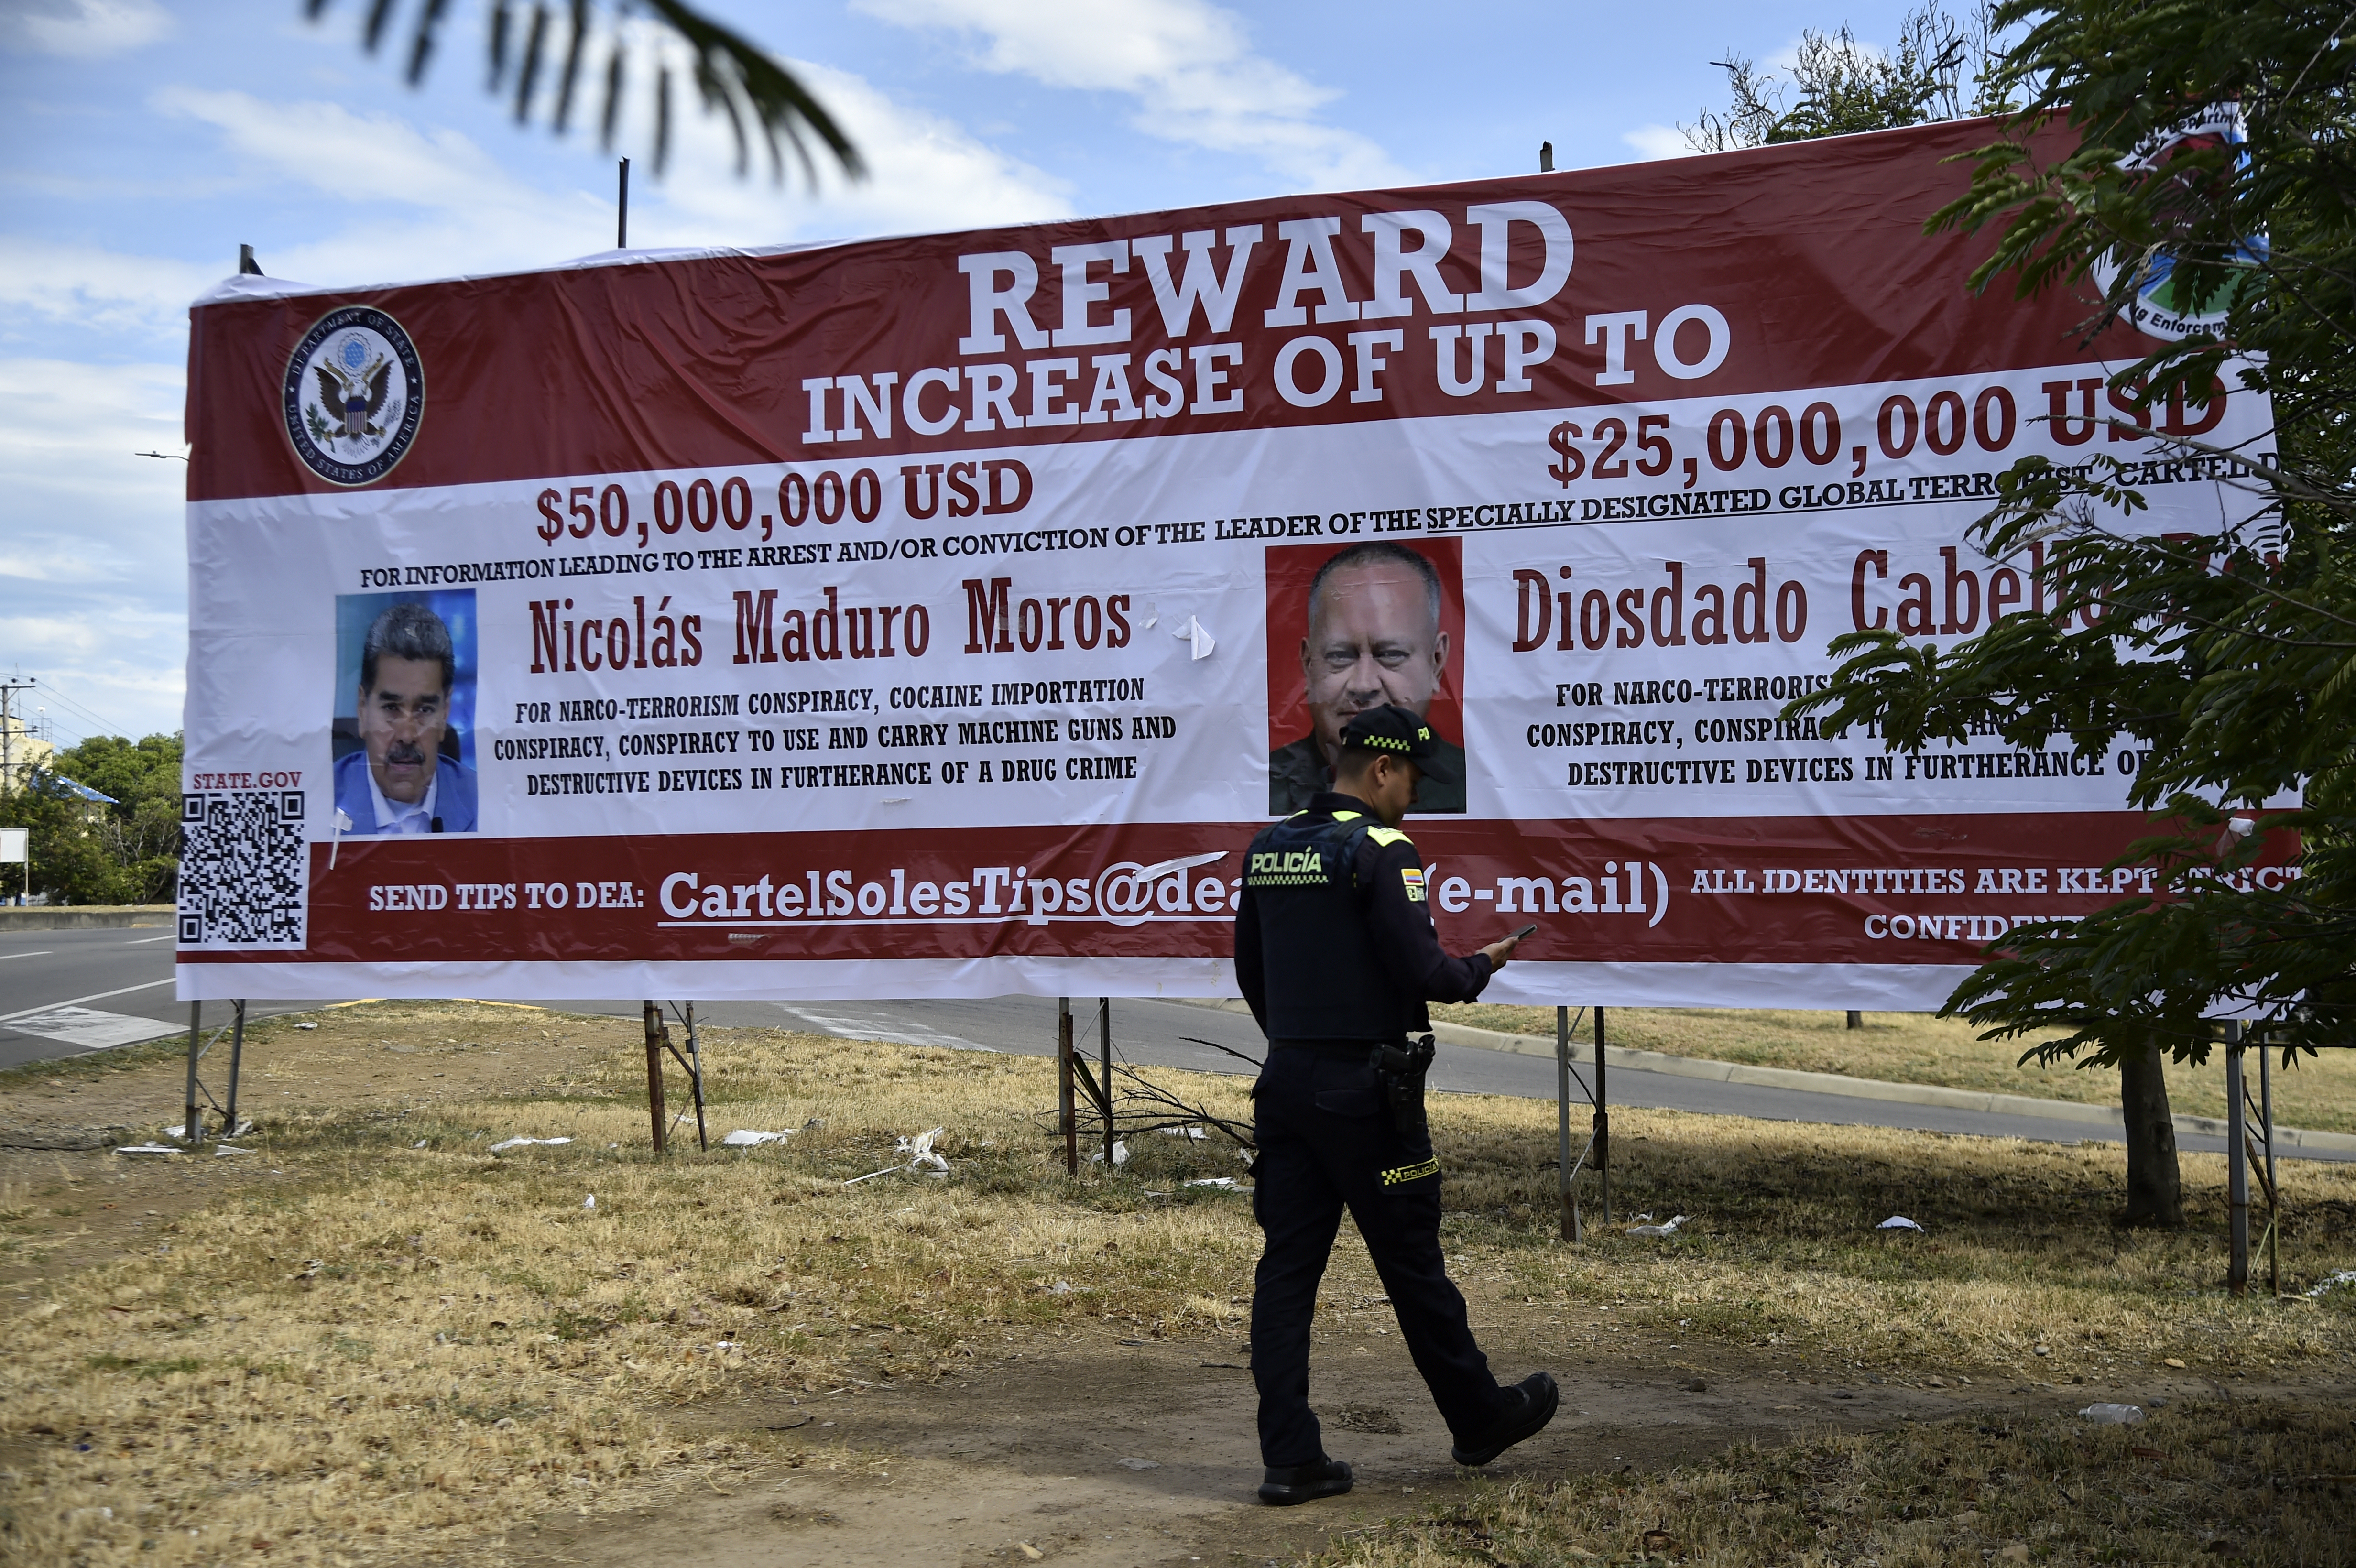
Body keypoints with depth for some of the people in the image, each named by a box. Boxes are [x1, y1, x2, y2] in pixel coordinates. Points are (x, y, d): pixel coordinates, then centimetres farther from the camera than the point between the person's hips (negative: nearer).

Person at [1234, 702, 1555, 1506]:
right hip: (1366, 1090, -7)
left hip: (1286, 1079, 7)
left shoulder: (1268, 847, 10)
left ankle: (1291, 1458, 7)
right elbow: (1421, 972, -19)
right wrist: (1482, 966, 2)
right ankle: (1479, 1417, 26)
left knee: (1287, 1267, 5)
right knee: (1412, 1263, 7)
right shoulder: (1380, 851, -14)